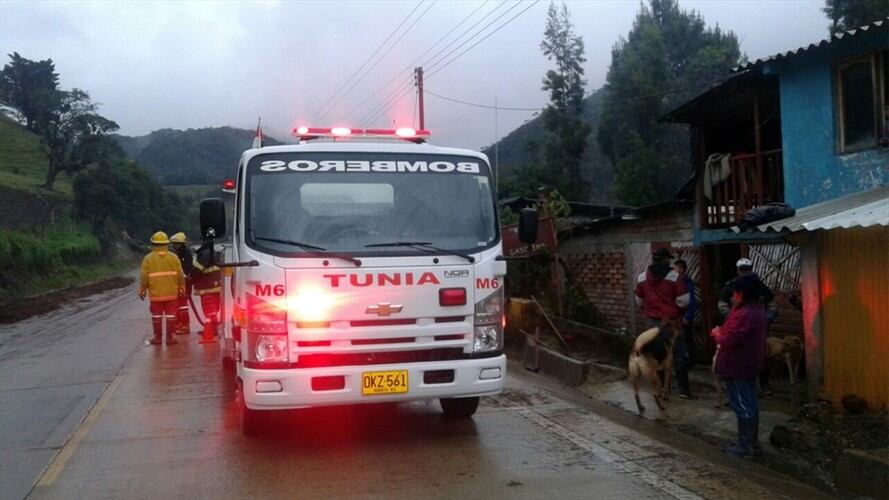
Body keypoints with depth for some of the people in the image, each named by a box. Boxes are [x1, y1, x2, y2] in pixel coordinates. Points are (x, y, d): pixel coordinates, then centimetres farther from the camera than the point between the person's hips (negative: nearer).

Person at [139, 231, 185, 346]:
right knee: (170, 315, 7)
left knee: (156, 316, 10)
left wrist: (142, 290, 7)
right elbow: (180, 275, 1)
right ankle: (169, 337, 8)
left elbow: (144, 277, -5)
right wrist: (182, 288, 13)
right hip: (172, 293, 1)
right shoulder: (173, 257, -1)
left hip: (155, 293, -1)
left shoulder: (148, 258, -6)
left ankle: (157, 337, 16)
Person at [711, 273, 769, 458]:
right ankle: (752, 442, 25)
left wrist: (717, 334, -7)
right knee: (750, 404, 16)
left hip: (737, 367, -10)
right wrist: (723, 331, 4)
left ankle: (746, 446, 5)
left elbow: (729, 341, -26)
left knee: (742, 406, -2)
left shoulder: (743, 314, -25)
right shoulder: (757, 310, 9)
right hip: (750, 365, 10)